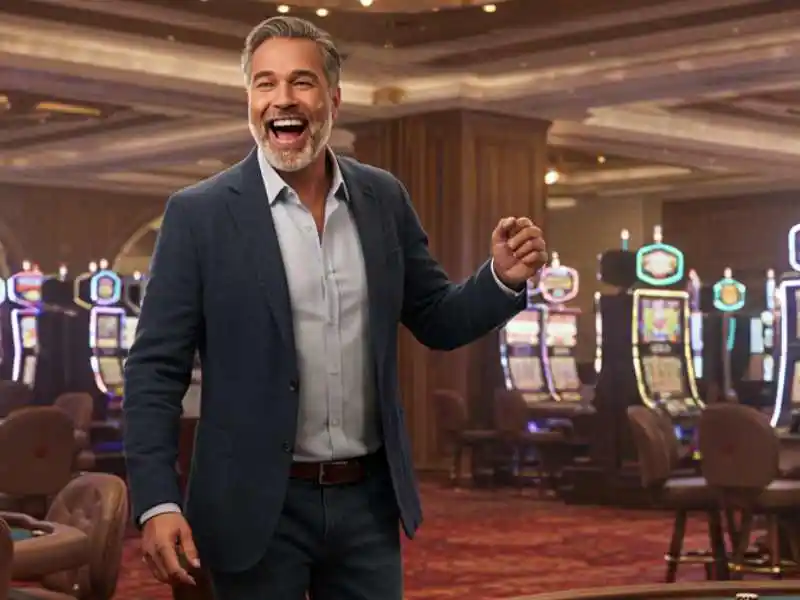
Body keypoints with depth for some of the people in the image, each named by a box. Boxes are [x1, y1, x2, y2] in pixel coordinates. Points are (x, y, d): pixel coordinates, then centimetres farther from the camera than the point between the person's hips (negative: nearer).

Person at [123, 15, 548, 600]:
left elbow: (436, 322, 11)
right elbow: (156, 370, -8)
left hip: (369, 498, 3)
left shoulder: (383, 198, 4)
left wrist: (503, 278, -8)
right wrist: (157, 502, -17)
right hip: (258, 506, -3)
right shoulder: (200, 213, -7)